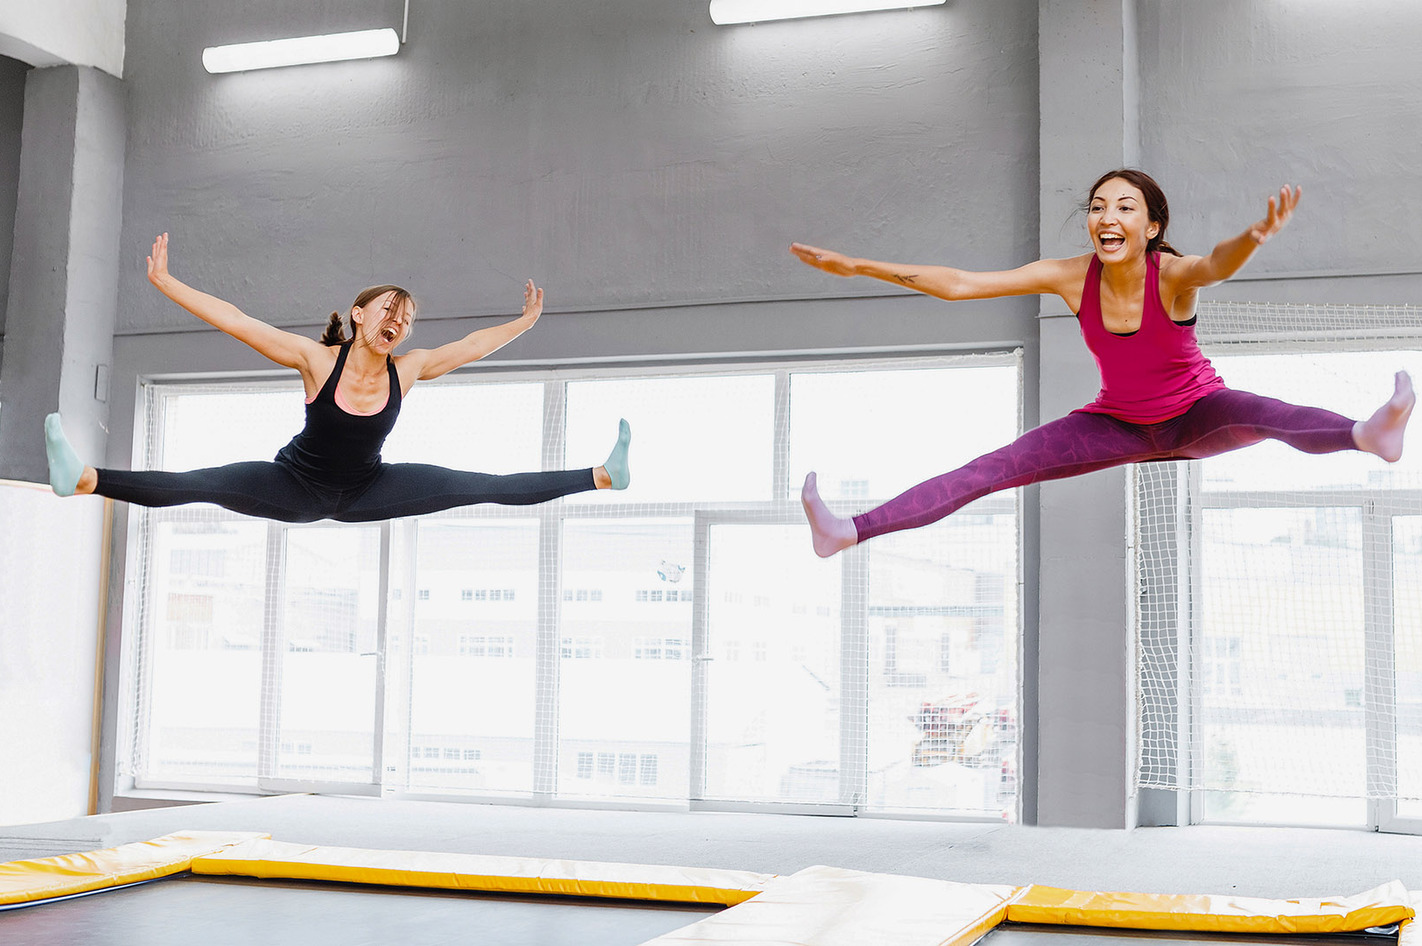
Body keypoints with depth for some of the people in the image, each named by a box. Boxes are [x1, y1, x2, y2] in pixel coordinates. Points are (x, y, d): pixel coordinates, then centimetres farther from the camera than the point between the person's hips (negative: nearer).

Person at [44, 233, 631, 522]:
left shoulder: (407, 369, -11)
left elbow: (474, 344, 3)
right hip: (296, 485, -3)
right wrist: (165, 283, -26)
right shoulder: (318, 359, -21)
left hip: (364, 491, 3)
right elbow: (234, 320, -23)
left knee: (483, 487, -4)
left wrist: (525, 322, 9)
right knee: (204, 484, -29)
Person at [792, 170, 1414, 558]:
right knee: (995, 467, -8)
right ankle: (850, 532, -14)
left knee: (1260, 414, -37)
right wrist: (859, 268, -20)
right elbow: (961, 284, -16)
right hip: (1120, 424, 3)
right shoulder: (1072, 277, -16)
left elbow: (1215, 267, -52)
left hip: (1196, 418, -3)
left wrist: (1255, 237, -77)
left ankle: (1369, 434, -67)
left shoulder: (1172, 275, -27)